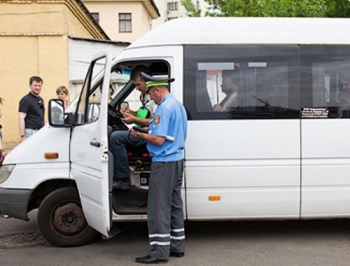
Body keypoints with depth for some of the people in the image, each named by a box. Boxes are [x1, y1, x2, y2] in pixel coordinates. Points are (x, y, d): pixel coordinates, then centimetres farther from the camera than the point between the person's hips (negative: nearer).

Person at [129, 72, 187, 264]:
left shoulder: (164, 107, -16)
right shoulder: (178, 105, 15)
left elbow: (159, 139, -22)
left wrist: (139, 135, -7)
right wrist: (145, 132, 18)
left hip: (164, 162, -10)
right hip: (177, 160, 10)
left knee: (158, 207, -5)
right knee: (174, 205, 15)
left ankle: (160, 251, -3)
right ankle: (177, 246, 22)